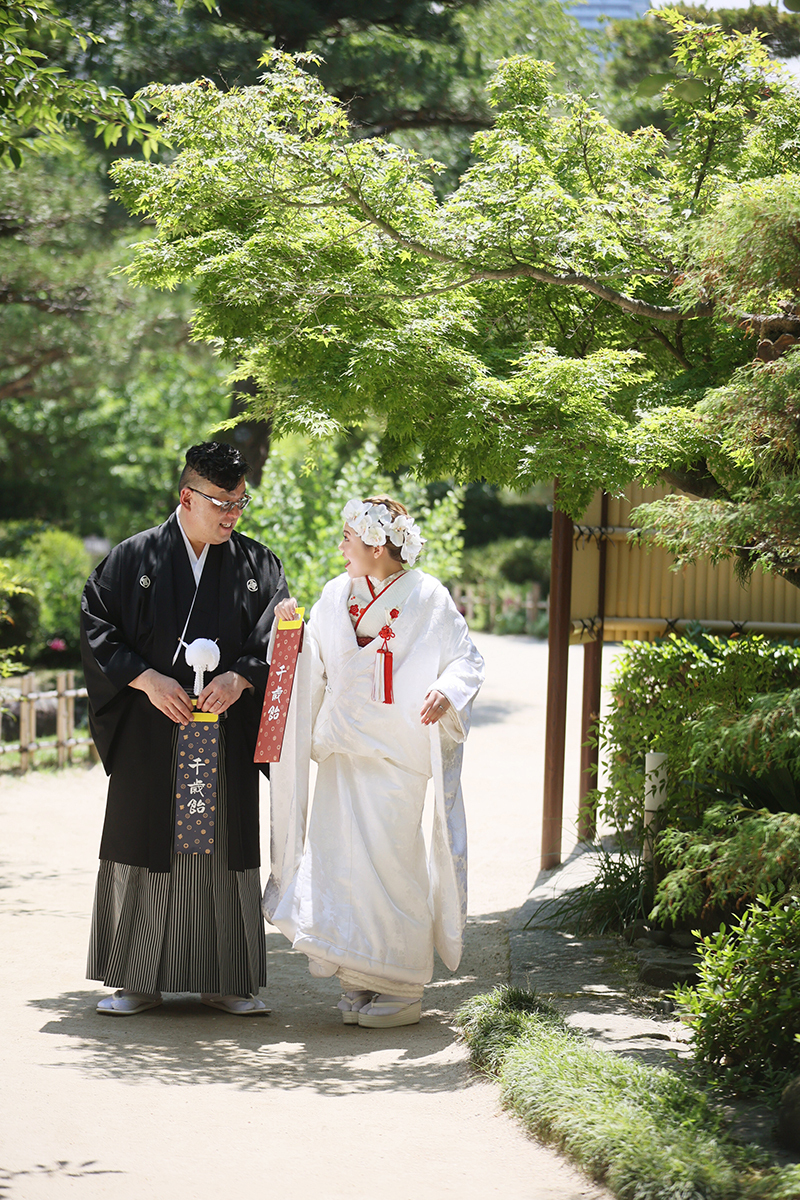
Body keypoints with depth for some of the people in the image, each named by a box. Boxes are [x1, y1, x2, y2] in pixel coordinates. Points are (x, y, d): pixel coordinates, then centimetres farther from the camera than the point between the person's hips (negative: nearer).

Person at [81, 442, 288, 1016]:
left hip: (228, 732, 1)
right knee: (145, 847, 2)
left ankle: (225, 979, 13)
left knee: (225, 847, 4)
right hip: (150, 732, -1)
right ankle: (139, 981, 11)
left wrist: (239, 678, -17)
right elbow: (97, 627, -1)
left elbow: (279, 638, 1)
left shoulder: (258, 564, 6)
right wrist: (146, 679, -13)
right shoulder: (134, 558, 1)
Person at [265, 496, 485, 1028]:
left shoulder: (427, 598, -3)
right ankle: (358, 983, 11)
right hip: (341, 753, 5)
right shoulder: (336, 595, 12)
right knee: (337, 860, 1)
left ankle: (402, 989, 5)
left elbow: (467, 660, -3)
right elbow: (314, 668, 18)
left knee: (388, 864, -6)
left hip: (396, 756, -5)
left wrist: (446, 691, -22)